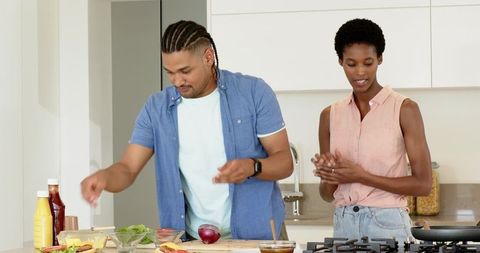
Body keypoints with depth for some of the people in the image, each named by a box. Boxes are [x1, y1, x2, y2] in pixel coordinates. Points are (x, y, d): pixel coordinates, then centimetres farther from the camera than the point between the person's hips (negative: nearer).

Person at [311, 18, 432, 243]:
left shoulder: (404, 109, -5)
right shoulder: (330, 115, 7)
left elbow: (423, 184, -8)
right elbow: (327, 194, 12)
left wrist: (362, 176, -14)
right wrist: (328, 175, -10)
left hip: (387, 224, -3)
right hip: (343, 225, 4)